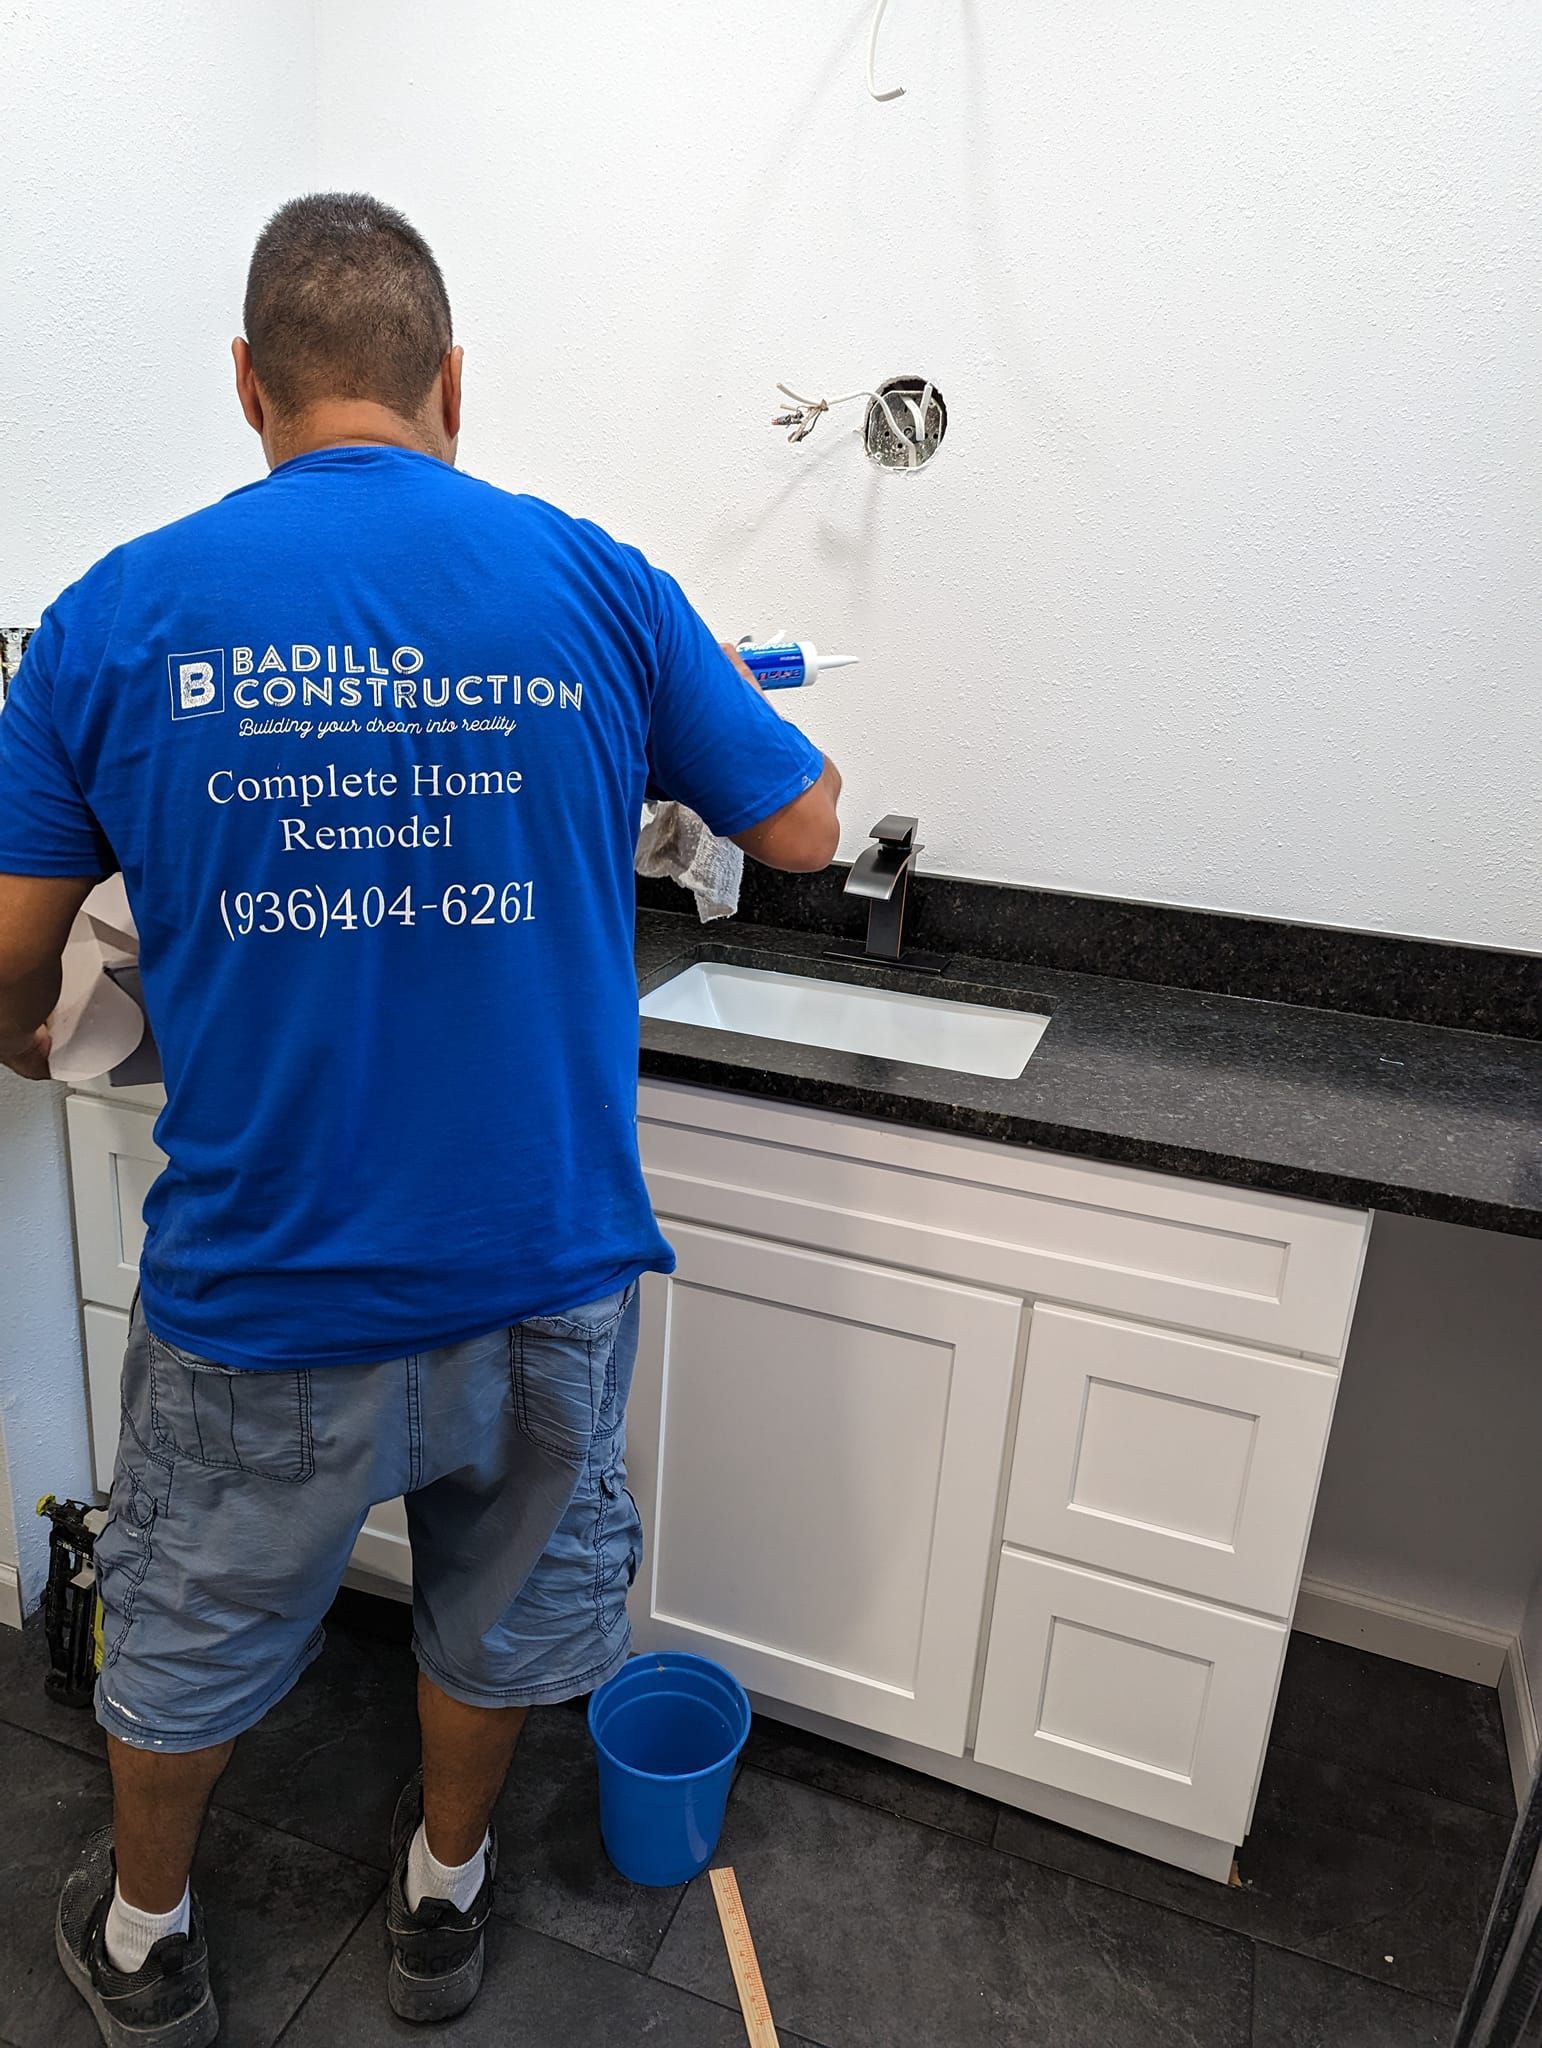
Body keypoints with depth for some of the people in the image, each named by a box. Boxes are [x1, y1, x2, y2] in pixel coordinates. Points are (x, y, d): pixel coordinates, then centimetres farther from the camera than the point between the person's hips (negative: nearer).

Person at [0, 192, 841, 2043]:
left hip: (258, 1284, 0)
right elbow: (803, 831, 2)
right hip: (538, 1266, 1)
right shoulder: (589, 582, -7)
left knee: (191, 1618, 27)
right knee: (499, 1599, 26)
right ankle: (444, 1889, 52)